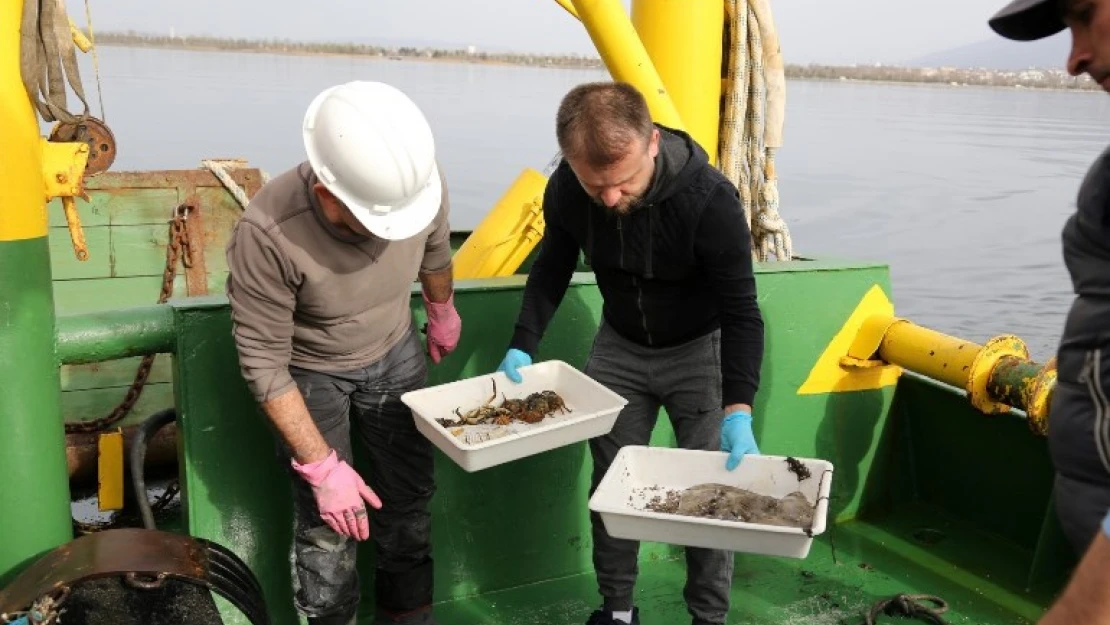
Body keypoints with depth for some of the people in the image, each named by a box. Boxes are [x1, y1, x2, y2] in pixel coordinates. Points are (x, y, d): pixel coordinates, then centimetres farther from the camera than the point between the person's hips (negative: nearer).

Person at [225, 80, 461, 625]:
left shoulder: (419, 180, -26)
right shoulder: (268, 234, -37)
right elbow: (264, 364, -25)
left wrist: (443, 313, 18)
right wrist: (322, 466, -24)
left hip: (395, 355, 4)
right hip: (310, 373, -3)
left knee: (409, 499, 12)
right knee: (327, 524, 1)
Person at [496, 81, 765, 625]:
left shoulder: (710, 200, -32)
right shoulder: (565, 189, -20)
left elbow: (740, 312, -24)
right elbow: (552, 266, 0)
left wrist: (738, 409, -34)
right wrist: (522, 346, -10)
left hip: (698, 350, -3)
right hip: (618, 346, 3)